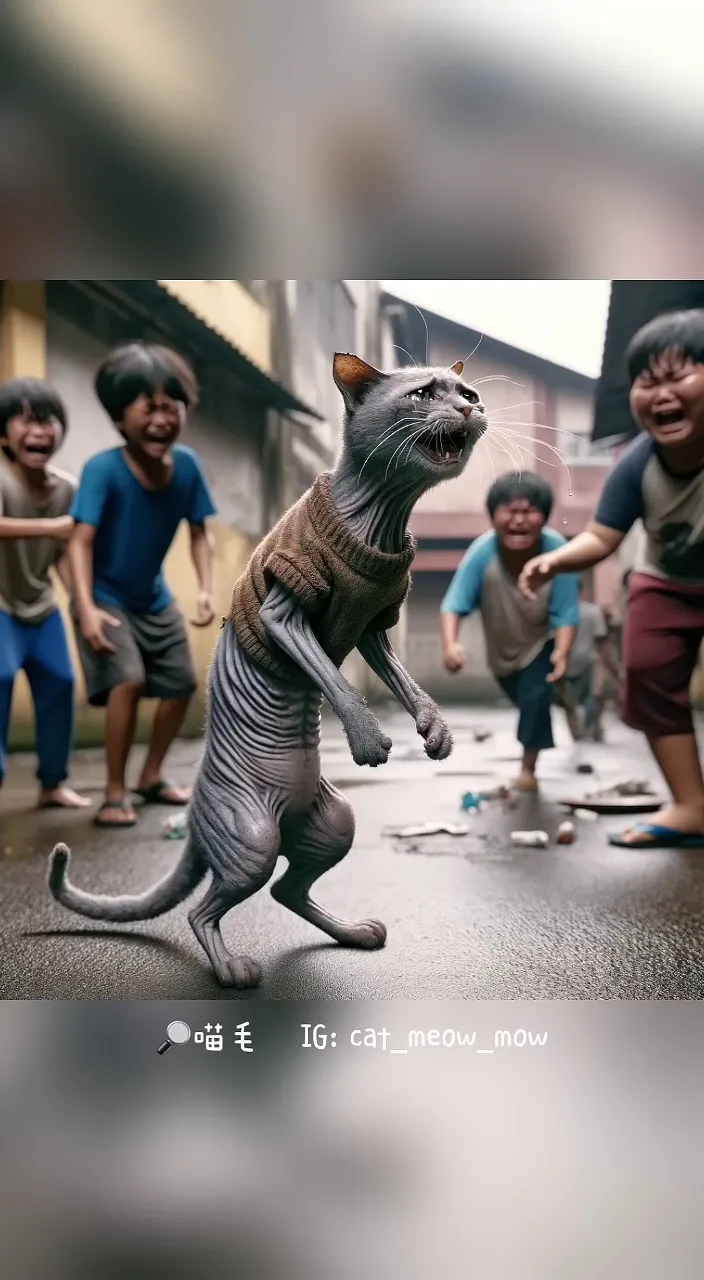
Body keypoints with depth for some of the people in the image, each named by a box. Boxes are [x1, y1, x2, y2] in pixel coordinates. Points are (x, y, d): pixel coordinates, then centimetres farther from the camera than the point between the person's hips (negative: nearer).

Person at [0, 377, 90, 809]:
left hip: (42, 606, 6)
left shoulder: (67, 487, -8)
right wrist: (51, 526, -54)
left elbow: (63, 554, -2)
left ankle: (54, 783, 22)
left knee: (60, 682, 8)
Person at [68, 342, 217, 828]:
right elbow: (81, 541, -30)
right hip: (106, 597, -6)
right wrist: (87, 608, -41)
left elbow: (200, 533, -6)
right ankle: (115, 792, -7)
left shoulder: (187, 465, -14)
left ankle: (152, 777, 30)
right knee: (128, 680, -23)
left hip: (155, 597, 6)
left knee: (182, 683, 10)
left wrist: (207, 589, -19)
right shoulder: (103, 469, -27)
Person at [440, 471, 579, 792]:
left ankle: (528, 769, 1)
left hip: (541, 642, -2)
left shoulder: (557, 550, -35)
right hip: (501, 647, 2)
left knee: (536, 696, -19)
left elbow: (566, 613, -32)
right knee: (525, 701, 21)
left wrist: (562, 653, -48)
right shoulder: (482, 551, -36)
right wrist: (450, 644, -57)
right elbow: (454, 603, -40)